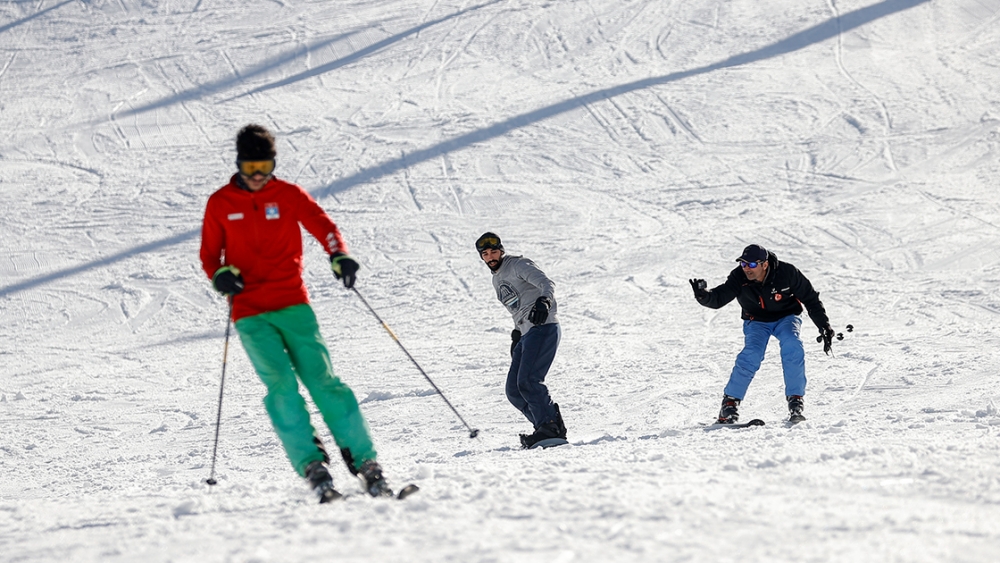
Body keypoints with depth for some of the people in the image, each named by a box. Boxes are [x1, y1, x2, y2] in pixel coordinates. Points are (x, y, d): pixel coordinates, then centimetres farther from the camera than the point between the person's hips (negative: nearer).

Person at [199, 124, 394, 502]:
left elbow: (322, 225, 1)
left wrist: (339, 255, -20)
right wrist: (220, 273, -10)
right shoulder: (220, 203, 8)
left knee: (322, 380, -9)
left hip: (293, 304, 0)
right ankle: (312, 466, -19)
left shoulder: (288, 195, 7)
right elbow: (209, 254, 14)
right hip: (250, 314, 0)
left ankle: (365, 464, -8)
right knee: (281, 385, -18)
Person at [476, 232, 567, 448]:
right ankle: (551, 428, 0)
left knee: (527, 381, -22)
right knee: (514, 391, 1)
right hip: (526, 333, 10)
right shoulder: (497, 280, 23)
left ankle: (550, 427, -19)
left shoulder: (518, 265, -2)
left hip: (543, 327, -10)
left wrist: (543, 302, -36)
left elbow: (547, 284, -16)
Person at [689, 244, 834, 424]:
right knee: (751, 354, -26)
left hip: (786, 317, 0)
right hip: (757, 321, 0)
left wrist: (824, 326, -10)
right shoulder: (739, 278, -22)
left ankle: (796, 401, -21)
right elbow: (719, 298, -33)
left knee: (792, 345, -30)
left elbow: (810, 298, -11)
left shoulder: (786, 273, -24)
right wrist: (704, 295, -56)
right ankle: (730, 402, -14)